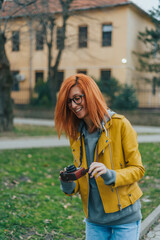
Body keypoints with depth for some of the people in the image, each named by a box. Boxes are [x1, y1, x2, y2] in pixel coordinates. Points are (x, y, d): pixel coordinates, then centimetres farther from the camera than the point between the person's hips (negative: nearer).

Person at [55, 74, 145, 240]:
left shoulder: (120, 125, -11)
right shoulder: (76, 133, 5)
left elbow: (137, 169, -8)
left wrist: (111, 176, -26)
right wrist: (69, 186, -8)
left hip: (124, 216, -4)